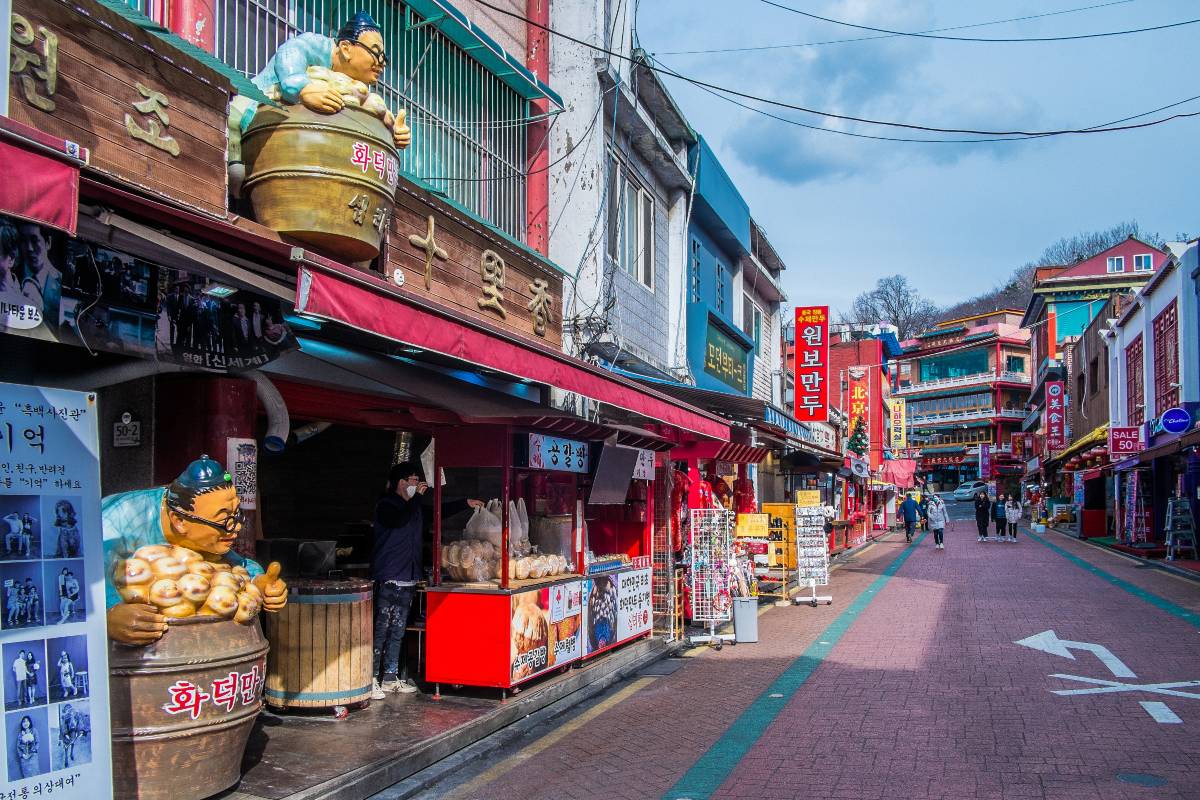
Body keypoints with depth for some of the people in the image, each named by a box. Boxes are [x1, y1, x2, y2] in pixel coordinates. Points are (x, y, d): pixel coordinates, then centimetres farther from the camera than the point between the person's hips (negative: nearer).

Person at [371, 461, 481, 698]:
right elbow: (399, 520, -26)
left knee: (397, 631, 12)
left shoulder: (415, 506, 16)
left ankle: (390, 678, 19)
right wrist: (416, 497, -16)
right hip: (388, 579, -8)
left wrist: (466, 503, 28)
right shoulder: (385, 505, -6)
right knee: (380, 630, -7)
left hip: (408, 579, 8)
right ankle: (371, 680, -3)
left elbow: (440, 511, 31)